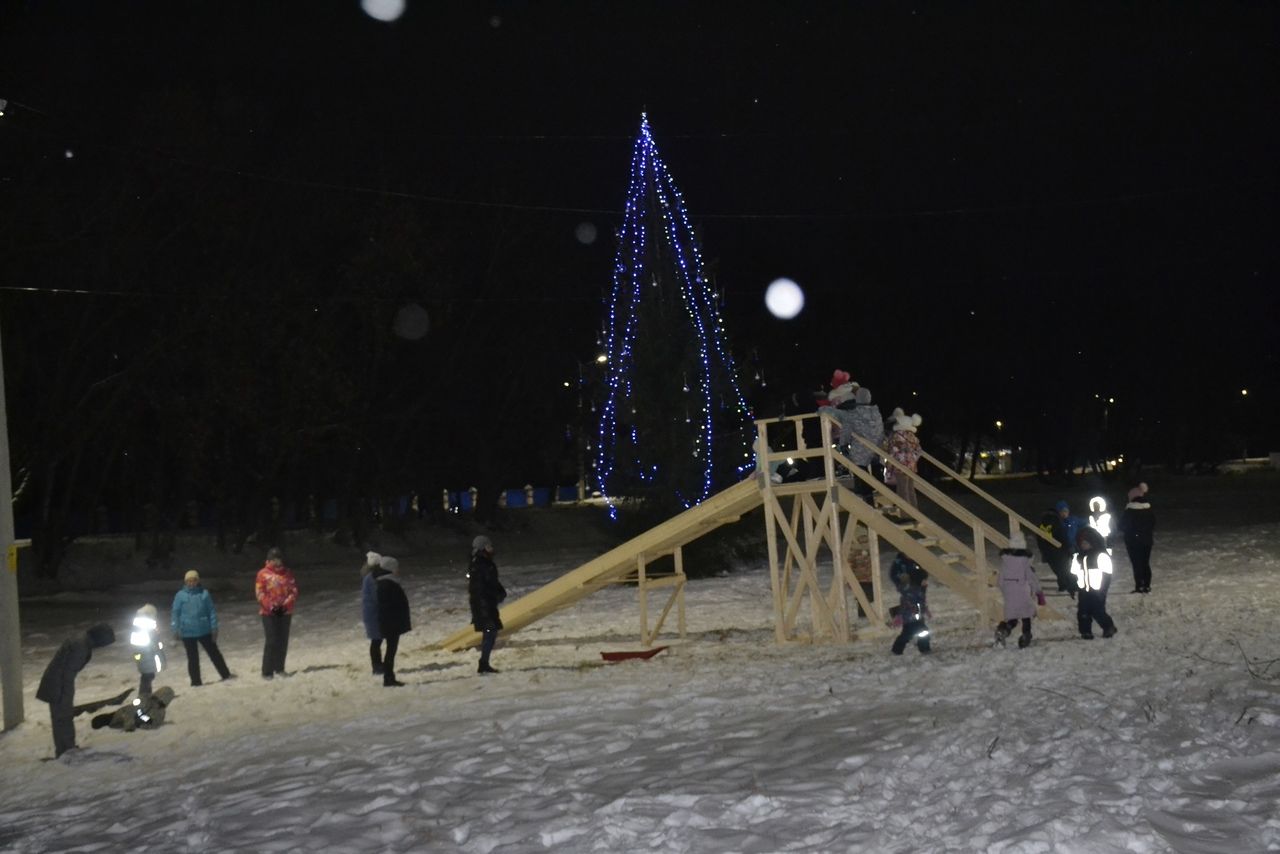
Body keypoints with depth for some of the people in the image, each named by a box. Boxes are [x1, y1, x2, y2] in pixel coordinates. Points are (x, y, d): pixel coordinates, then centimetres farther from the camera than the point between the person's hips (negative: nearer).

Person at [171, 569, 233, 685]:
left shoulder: (204, 594, -1)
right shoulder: (180, 596, -4)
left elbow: (212, 611, 2)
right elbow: (175, 613, -1)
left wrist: (214, 628, -1)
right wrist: (175, 629, -7)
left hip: (205, 631, 1)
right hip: (188, 633, -1)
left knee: (214, 653, 12)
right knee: (193, 658, 6)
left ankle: (226, 674, 25)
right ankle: (195, 681, 15)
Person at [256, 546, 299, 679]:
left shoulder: (287, 573, 8)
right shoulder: (263, 574, -1)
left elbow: (294, 590, 6)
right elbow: (260, 593, -5)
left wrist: (286, 603, -10)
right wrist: (270, 605, -17)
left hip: (285, 612, 3)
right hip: (269, 613, -3)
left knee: (283, 642, 6)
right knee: (271, 642, -9)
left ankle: (279, 669, 17)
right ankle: (267, 672, -4)